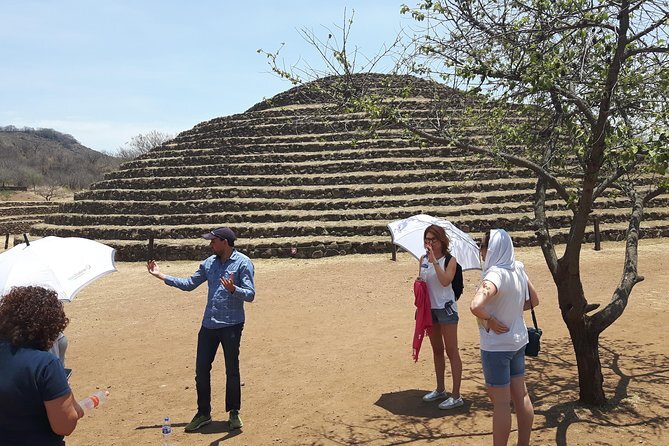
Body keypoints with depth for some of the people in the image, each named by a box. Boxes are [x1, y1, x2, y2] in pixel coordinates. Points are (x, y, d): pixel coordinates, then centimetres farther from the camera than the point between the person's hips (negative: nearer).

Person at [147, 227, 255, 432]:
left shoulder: (242, 263, -10)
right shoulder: (209, 263, 10)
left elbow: (250, 294, -16)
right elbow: (189, 284, 19)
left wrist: (233, 289, -36)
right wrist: (162, 276, 15)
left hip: (231, 325, -6)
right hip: (208, 324, 6)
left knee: (232, 370, 4)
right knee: (201, 369, 9)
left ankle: (234, 413, 23)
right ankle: (203, 413, 24)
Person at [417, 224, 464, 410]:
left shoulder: (450, 260, -9)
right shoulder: (423, 259, 7)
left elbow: (445, 281, -25)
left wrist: (434, 261, -26)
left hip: (446, 307, -6)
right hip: (429, 308, 6)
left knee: (451, 351, -3)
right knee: (436, 350, 16)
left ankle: (456, 396, 1)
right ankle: (440, 389, 29)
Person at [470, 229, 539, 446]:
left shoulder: (496, 274, -24)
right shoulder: (518, 269, 0)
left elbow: (476, 306, -40)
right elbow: (533, 300, 14)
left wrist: (490, 320, -22)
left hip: (497, 345, -8)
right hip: (518, 340, 8)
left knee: (501, 402, 3)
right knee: (521, 396, 16)